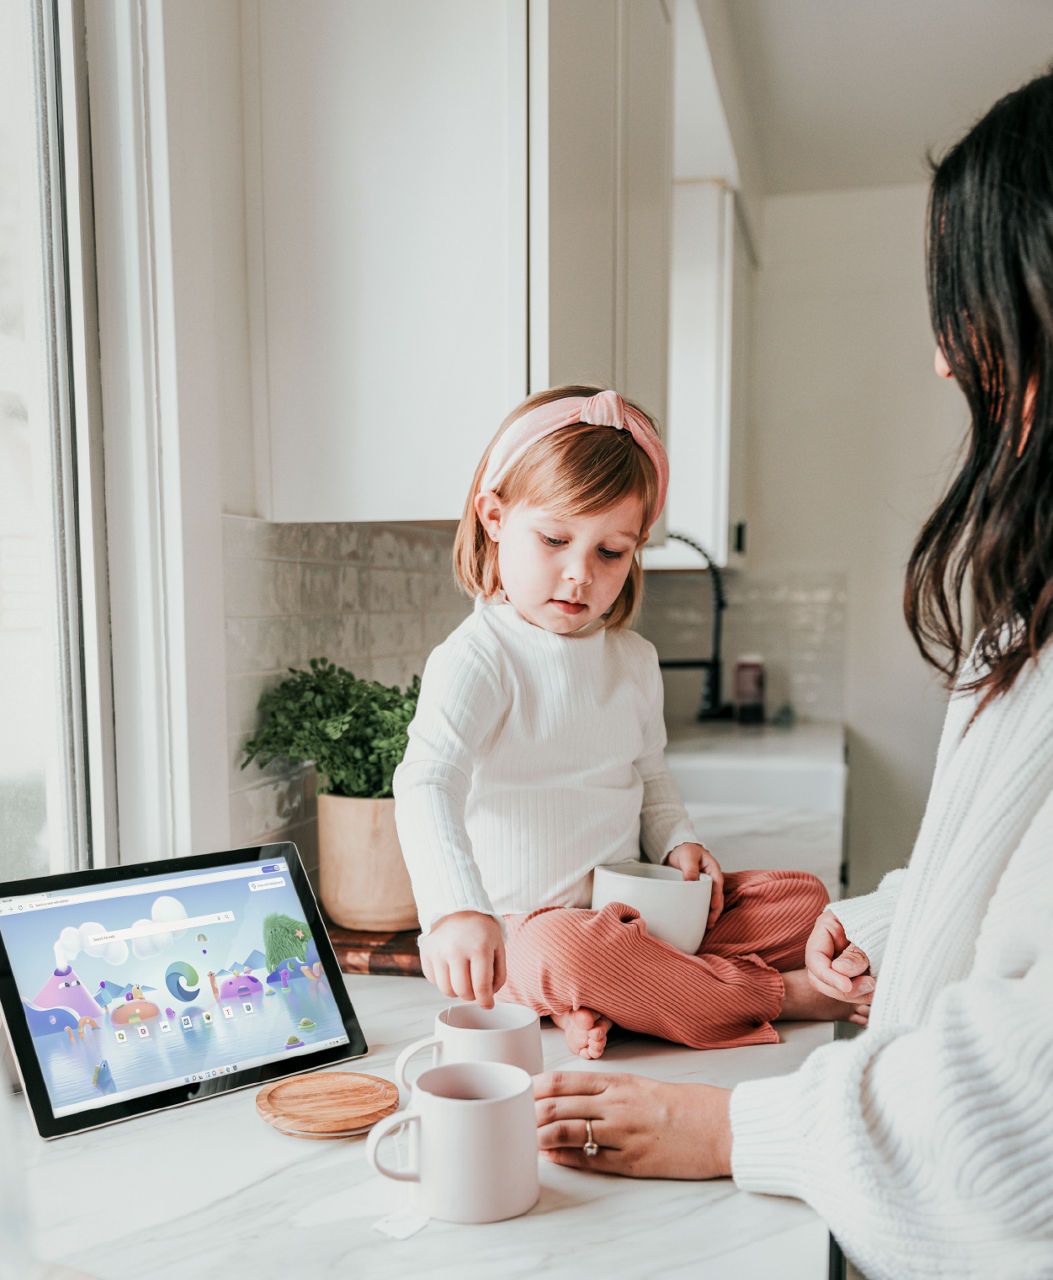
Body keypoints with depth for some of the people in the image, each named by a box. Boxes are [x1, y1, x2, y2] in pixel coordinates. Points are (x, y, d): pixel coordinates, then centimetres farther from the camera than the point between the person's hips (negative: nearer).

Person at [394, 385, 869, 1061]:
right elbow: (427, 785, -28)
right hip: (520, 928, -7)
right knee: (564, 954, -39)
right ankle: (780, 993, -17)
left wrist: (680, 843, 0)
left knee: (802, 898, 0)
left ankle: (598, 1003, -19)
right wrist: (458, 910, -44)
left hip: (632, 910, 7)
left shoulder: (634, 659, 9)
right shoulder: (476, 659, -14)